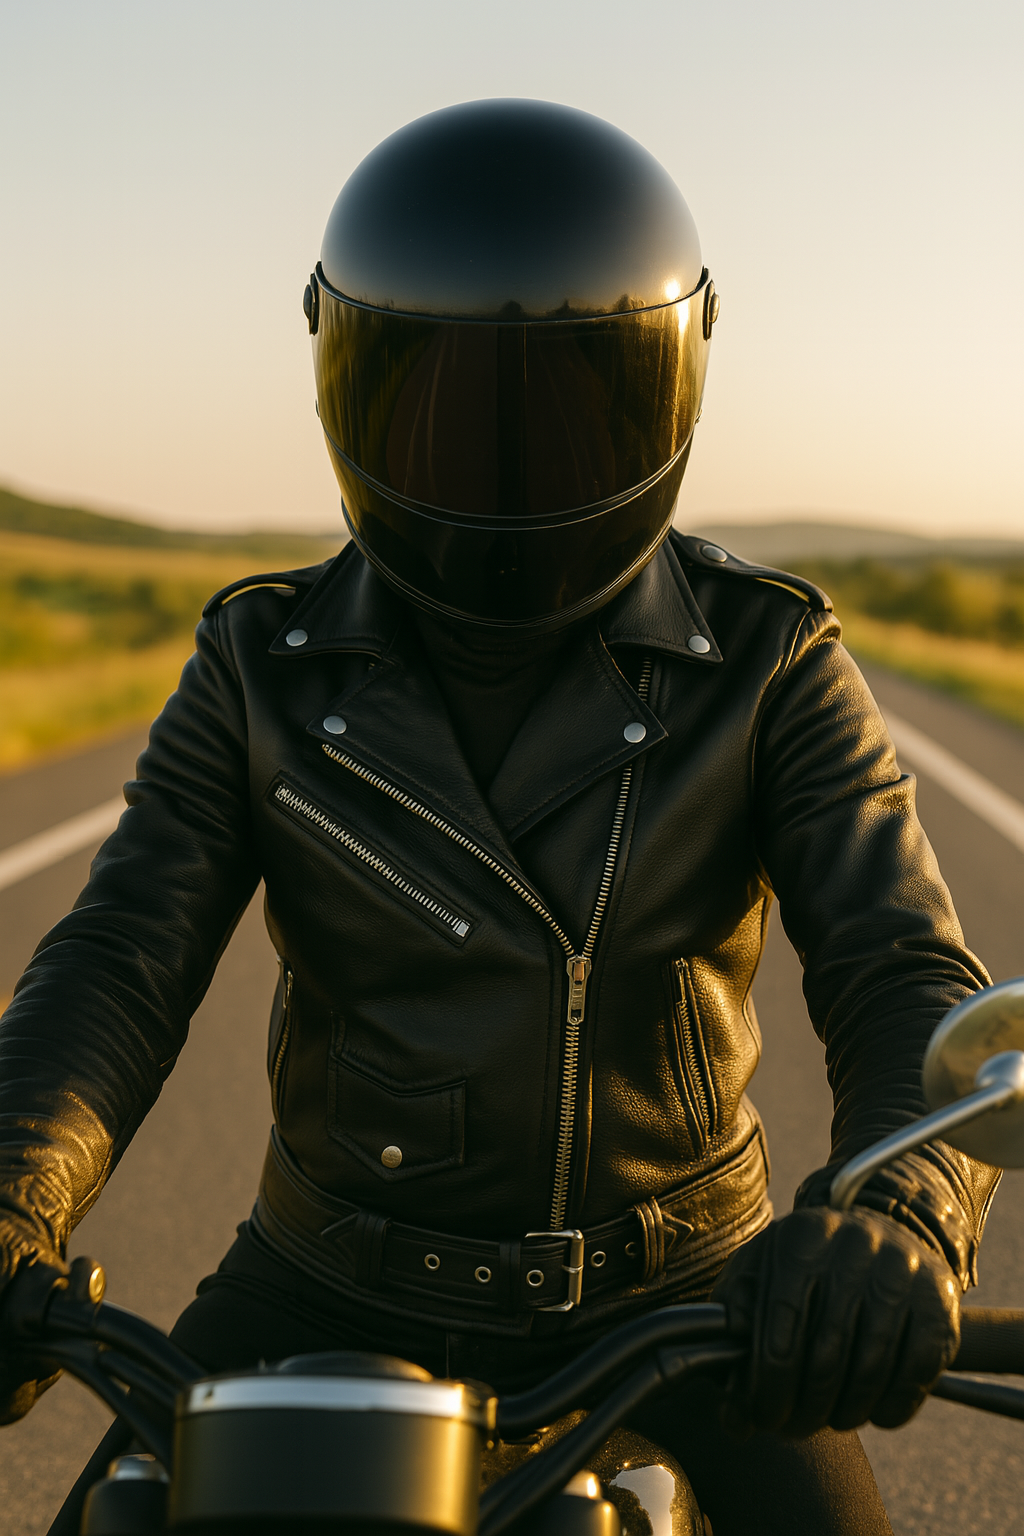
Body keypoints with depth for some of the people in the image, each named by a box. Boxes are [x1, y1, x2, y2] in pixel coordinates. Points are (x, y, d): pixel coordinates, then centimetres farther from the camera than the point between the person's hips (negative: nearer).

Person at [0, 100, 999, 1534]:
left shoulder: (765, 666, -11)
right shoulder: (267, 671, -6)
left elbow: (913, 988, -20)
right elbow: (118, 968, -13)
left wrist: (898, 1218, -44)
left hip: (679, 1298, -1)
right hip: (343, 1293, 1)